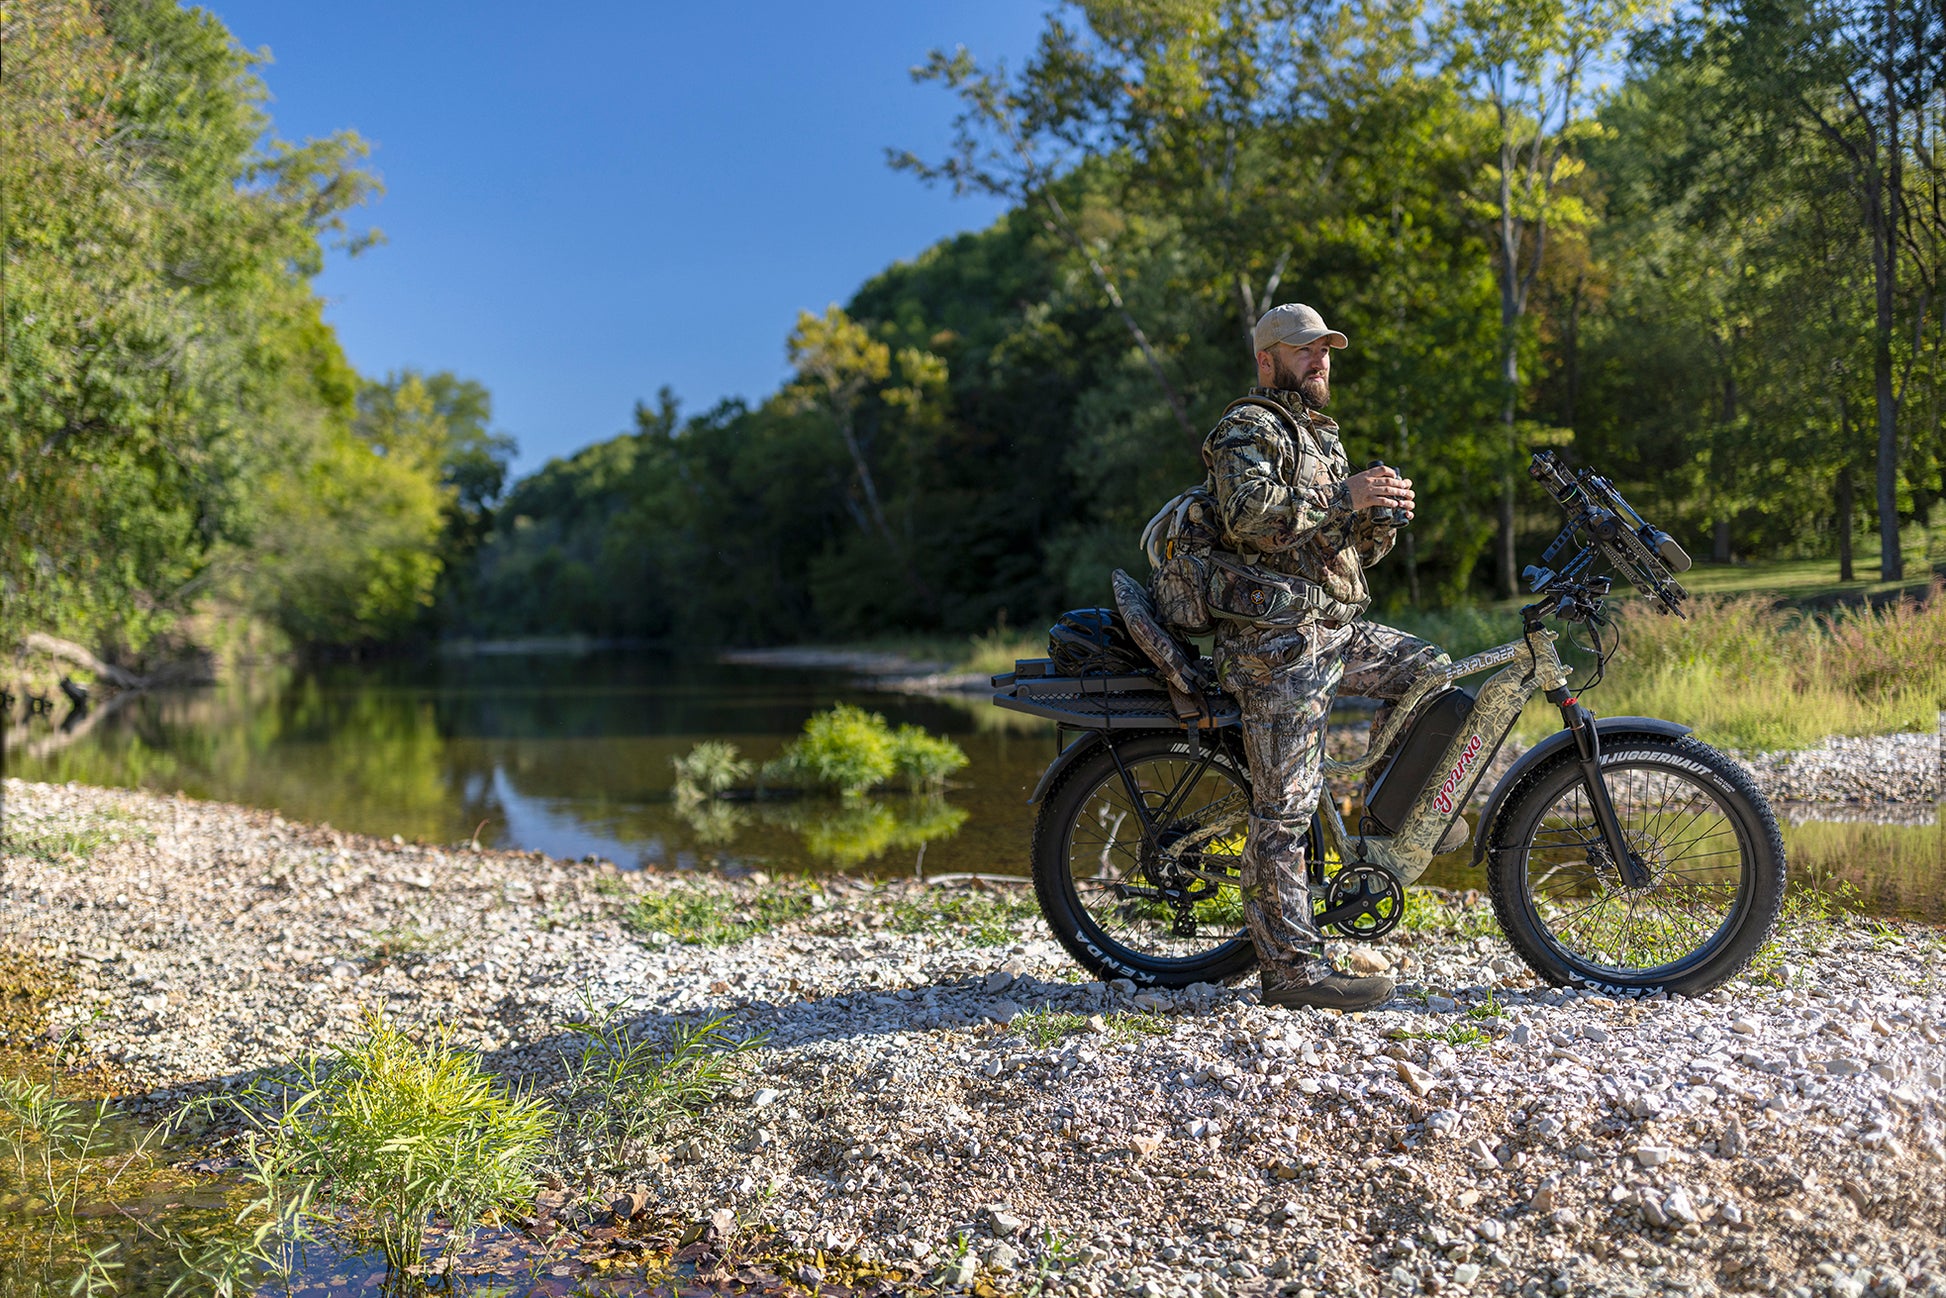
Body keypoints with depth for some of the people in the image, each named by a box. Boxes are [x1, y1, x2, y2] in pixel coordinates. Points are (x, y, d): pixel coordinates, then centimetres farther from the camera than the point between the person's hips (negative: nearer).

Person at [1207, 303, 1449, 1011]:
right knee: (1285, 805, -9)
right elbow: (1249, 509, -22)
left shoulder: (1324, 438, 27)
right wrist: (1344, 497, -20)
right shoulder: (1247, 429, -2)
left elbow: (1357, 551, 24)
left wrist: (1383, 515, 3)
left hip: (1338, 630, 9)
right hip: (1278, 639, -9)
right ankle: (1292, 967, -7)